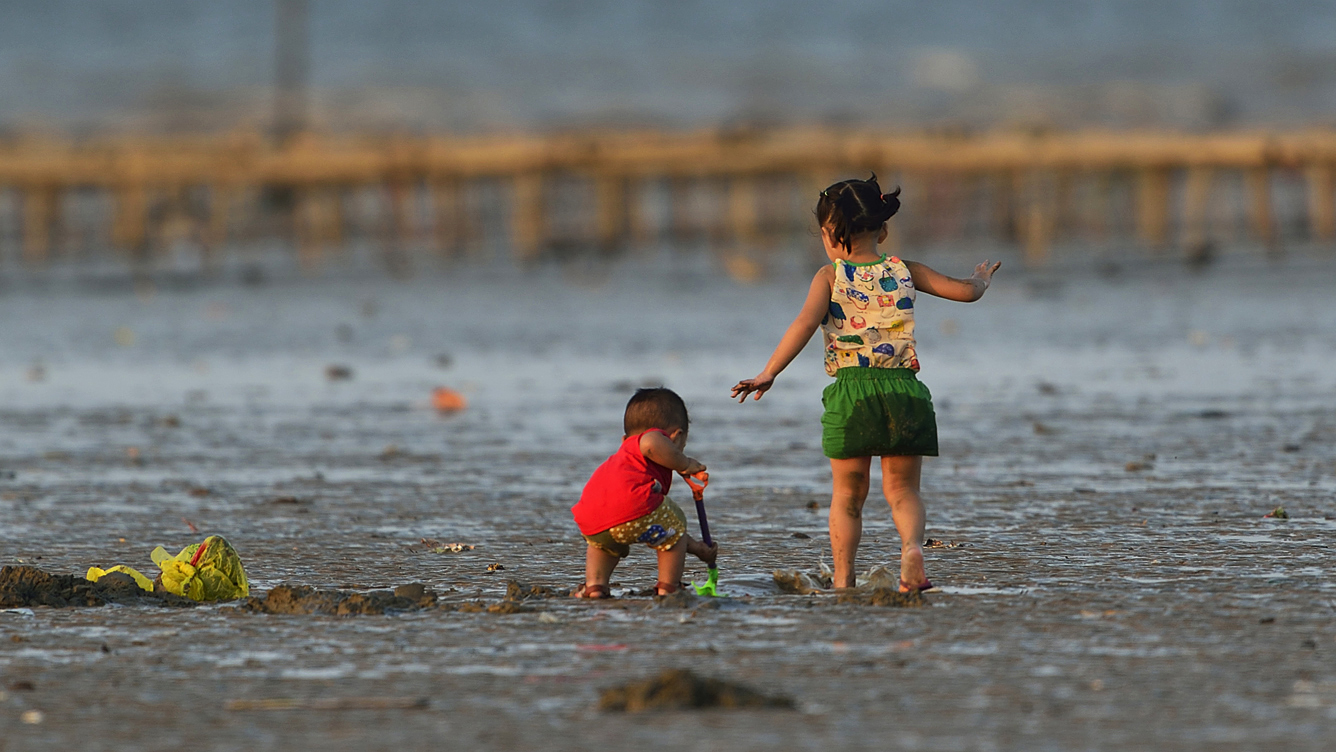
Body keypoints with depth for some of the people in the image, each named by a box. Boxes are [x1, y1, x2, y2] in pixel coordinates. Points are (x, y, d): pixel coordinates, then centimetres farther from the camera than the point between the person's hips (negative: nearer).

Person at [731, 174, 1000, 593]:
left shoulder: (830, 277, 2)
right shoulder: (904, 272, 10)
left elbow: (805, 323, -13)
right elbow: (965, 291, 13)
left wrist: (768, 374, -15)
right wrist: (981, 280, 38)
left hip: (851, 389, -2)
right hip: (902, 387, 2)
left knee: (847, 495, 11)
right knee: (901, 489, 8)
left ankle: (843, 581, 7)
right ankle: (912, 547, -22)